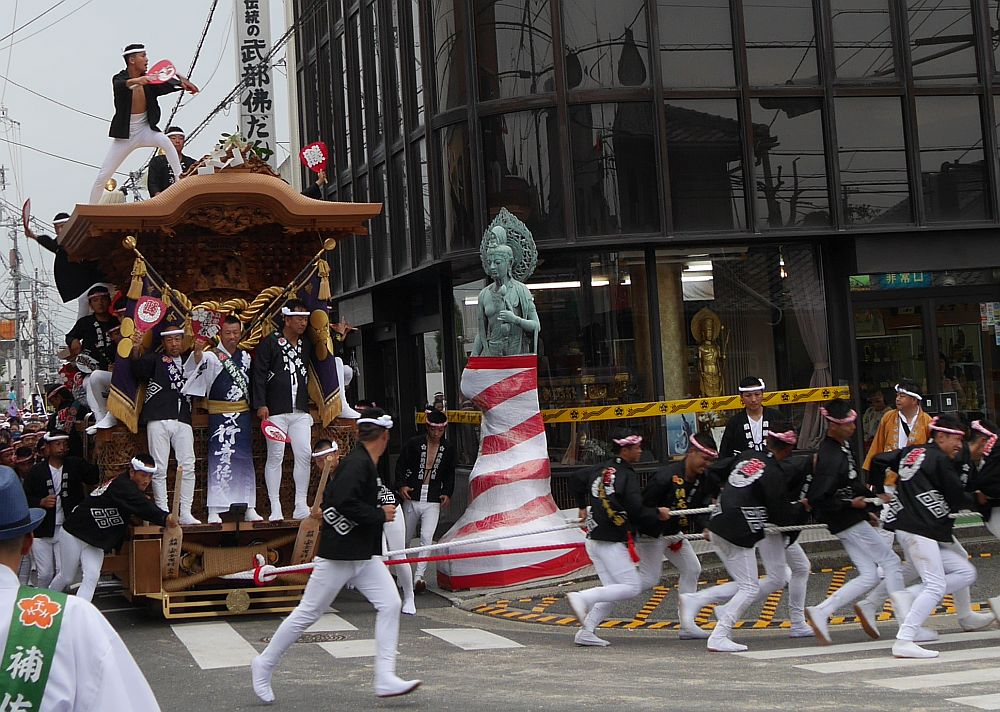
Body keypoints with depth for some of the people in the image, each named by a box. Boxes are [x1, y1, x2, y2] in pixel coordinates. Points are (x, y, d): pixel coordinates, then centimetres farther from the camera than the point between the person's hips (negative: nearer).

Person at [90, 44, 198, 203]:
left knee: (166, 142, -31)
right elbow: (120, 86, -36)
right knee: (102, 177, 0)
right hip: (125, 134, -2)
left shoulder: (148, 79, -4)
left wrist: (182, 83, -41)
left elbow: (166, 86, -21)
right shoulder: (119, 79, -12)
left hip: (145, 130, 2)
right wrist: (134, 81, -57)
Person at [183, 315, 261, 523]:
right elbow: (200, 361, -28)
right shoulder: (212, 355, -5)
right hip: (219, 414, -5)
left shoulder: (245, 357, 12)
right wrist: (198, 352, -48)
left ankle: (249, 508, 14)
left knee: (245, 460, 8)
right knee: (219, 460, -7)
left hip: (243, 414, 5)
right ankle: (214, 510, -5)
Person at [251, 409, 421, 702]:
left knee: (389, 604, -2)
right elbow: (343, 504, -28)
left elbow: (330, 499, 19)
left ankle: (385, 678, -4)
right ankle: (264, 665, 17)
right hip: (339, 554, -9)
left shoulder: (366, 464, 12)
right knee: (308, 612, 1)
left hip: (365, 556, 9)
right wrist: (380, 516, -18)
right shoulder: (357, 463, -17)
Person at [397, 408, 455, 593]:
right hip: (412, 498, 0)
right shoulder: (413, 443, -2)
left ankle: (419, 577, -15)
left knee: (427, 538, -14)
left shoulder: (448, 449, 6)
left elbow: (450, 474, 17)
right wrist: (402, 485, -10)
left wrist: (447, 493, 4)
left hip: (433, 501, 0)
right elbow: (401, 465, 4)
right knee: (405, 538, 12)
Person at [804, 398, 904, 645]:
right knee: (891, 562, -1)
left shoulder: (843, 445, 9)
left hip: (855, 518, 10)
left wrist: (866, 513, 19)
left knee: (869, 576, 9)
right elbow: (816, 499, -26)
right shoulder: (830, 457, -23)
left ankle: (821, 612, 4)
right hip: (849, 522, -10)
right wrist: (851, 503, -24)